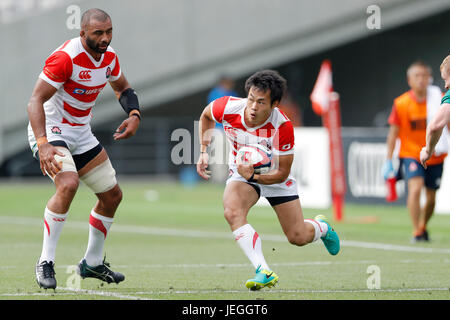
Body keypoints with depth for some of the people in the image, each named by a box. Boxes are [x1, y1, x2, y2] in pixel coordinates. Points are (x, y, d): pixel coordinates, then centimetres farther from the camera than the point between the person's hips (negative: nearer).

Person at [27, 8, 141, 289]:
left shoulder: (109, 56, -1)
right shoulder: (66, 57, -25)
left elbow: (124, 89, 19)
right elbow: (35, 101, -27)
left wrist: (135, 115, -3)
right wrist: (43, 144, -39)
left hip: (81, 134, 8)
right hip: (50, 130, -8)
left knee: (112, 195, 10)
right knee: (68, 184, -32)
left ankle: (93, 263, 28)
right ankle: (46, 263, -21)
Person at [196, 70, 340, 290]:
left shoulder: (282, 127, -31)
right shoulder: (228, 107, -25)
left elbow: (282, 173, -21)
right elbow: (206, 116, 3)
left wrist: (253, 175, -36)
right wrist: (204, 152, -4)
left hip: (273, 176, -1)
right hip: (241, 173, 1)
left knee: (298, 237, 1)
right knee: (232, 212, -33)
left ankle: (321, 227, 41)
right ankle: (264, 272, -35)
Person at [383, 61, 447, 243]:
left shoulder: (440, 100, -7)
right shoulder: (401, 104, -8)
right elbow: (393, 132, 0)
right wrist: (388, 161, -1)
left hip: (435, 157, 2)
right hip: (411, 154, -2)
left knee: (431, 197, 9)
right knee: (415, 187, -24)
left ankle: (423, 227, 37)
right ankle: (416, 232, -17)